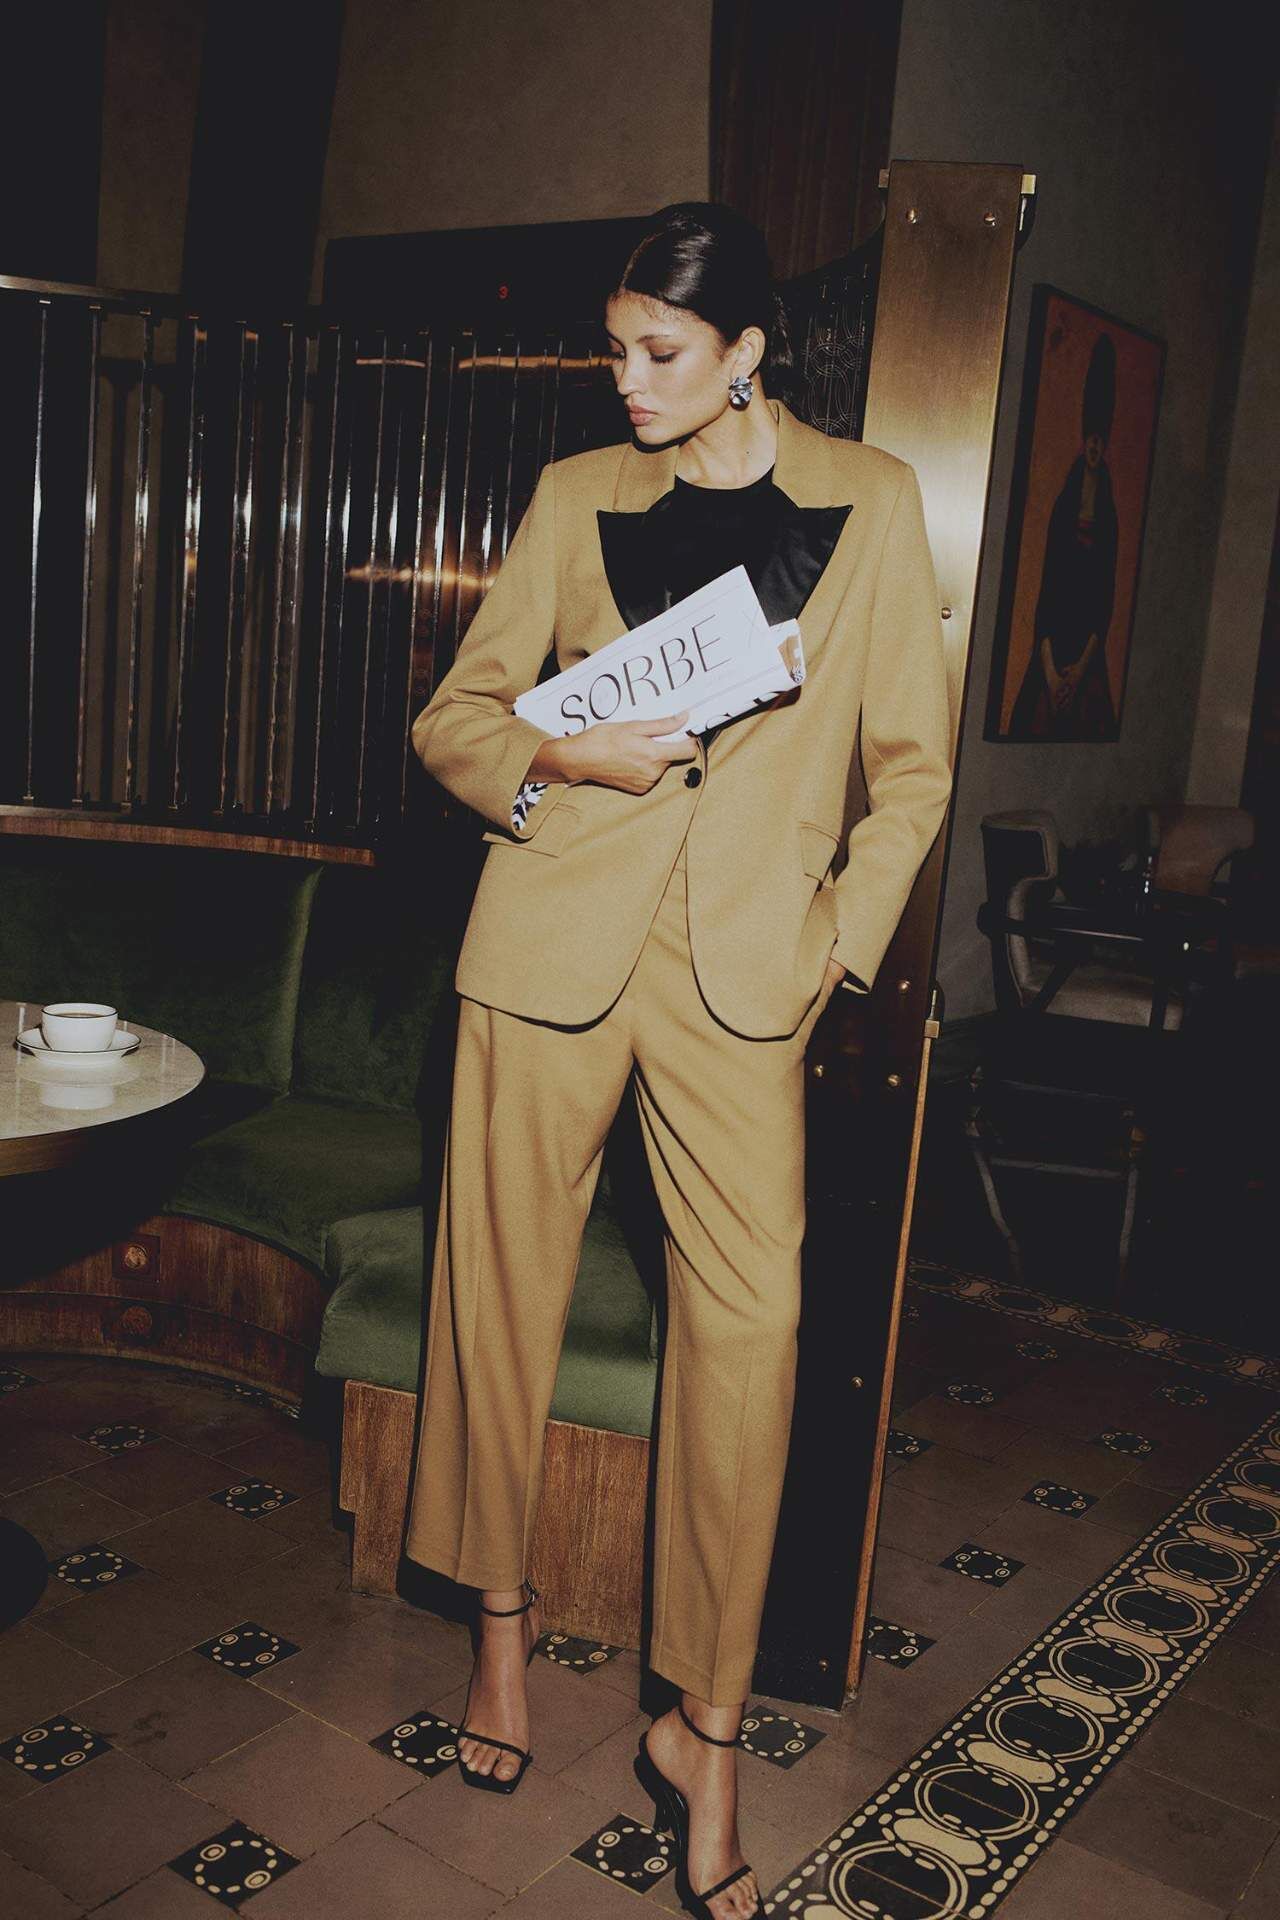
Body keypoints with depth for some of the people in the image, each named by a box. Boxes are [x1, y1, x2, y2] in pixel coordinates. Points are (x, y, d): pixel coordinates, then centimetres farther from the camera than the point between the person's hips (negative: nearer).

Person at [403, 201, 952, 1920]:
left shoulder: (872, 501, 8)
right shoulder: (578, 494, 10)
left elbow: (910, 762, 9)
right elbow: (455, 714, 12)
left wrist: (844, 938, -1)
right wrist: (554, 755, -9)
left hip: (744, 967, -1)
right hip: (556, 930, 2)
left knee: (750, 1319, -8)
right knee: (506, 1285, 7)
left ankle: (704, 1729, 9)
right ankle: (505, 1618, 30)